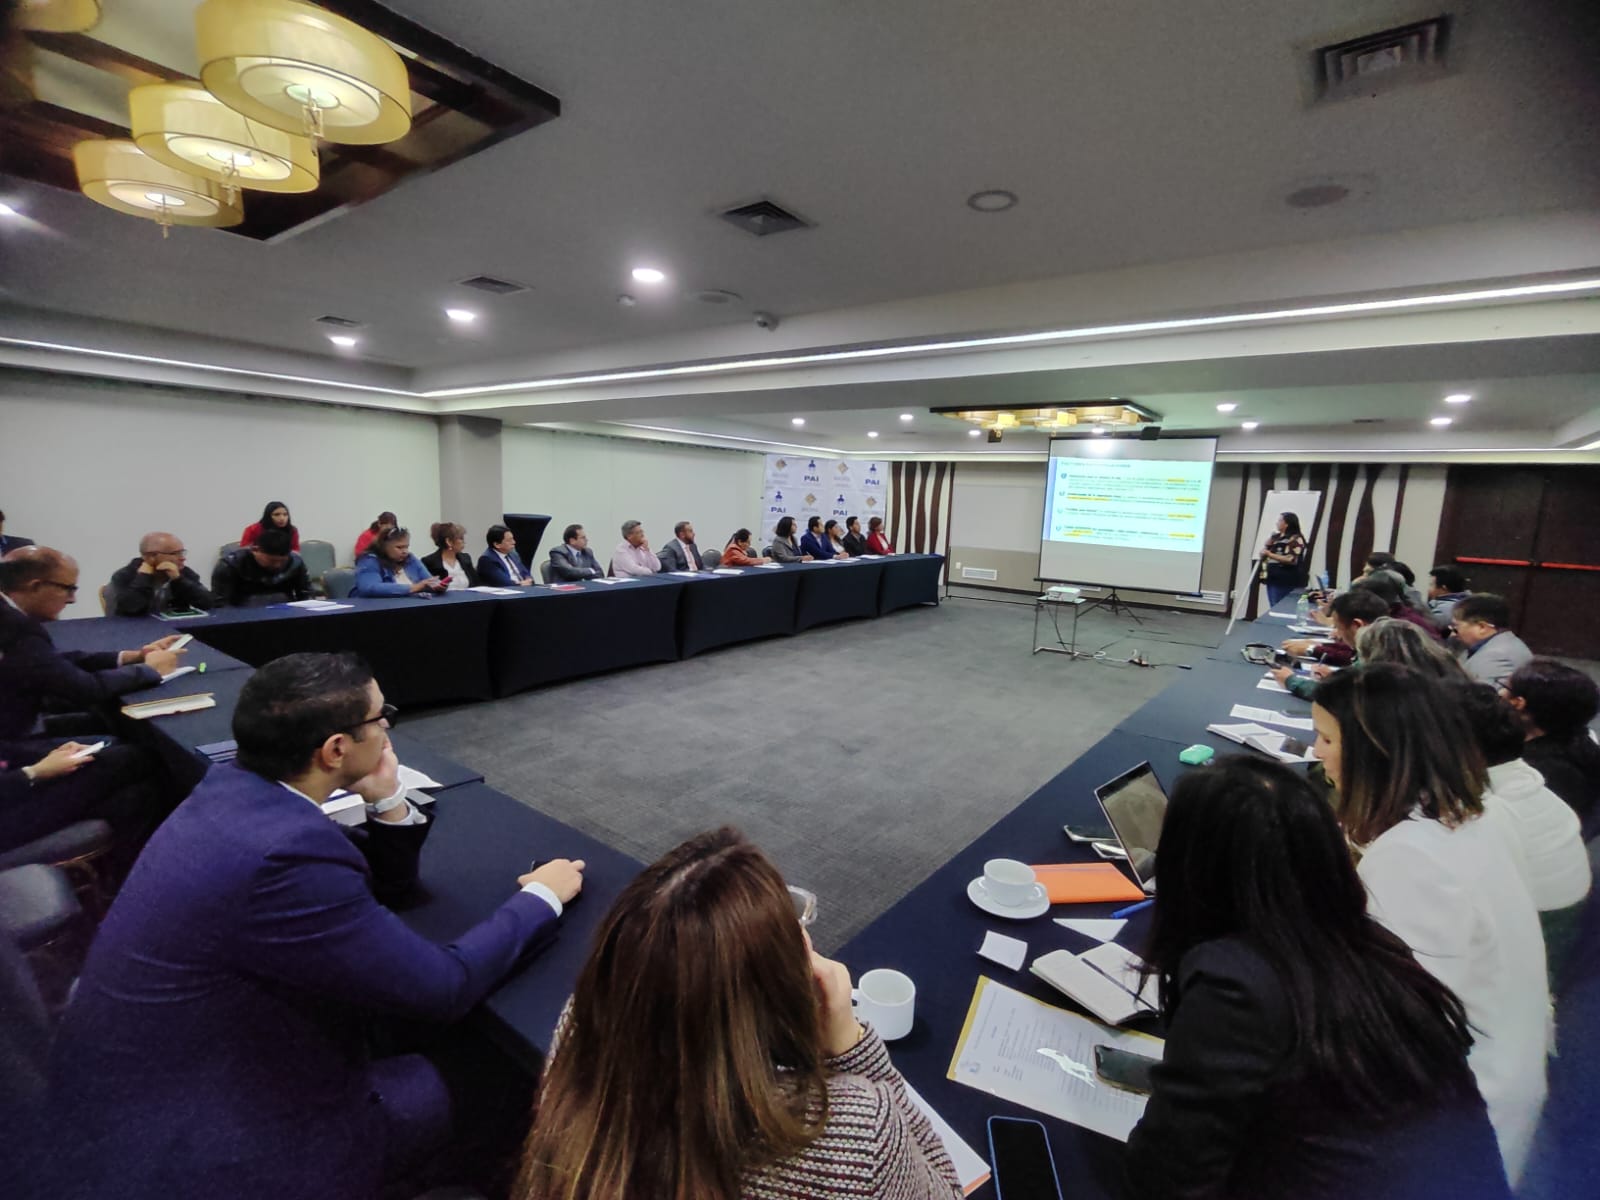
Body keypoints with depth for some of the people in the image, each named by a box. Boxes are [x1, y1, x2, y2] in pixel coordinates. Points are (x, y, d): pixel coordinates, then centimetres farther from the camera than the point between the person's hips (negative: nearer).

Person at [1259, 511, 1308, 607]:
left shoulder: (1296, 539, -9)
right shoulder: (1276, 537, 14)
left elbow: (1292, 559, -21)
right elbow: (1264, 551, 19)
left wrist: (1270, 554, -19)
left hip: (1285, 582, -8)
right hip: (1272, 579, 8)